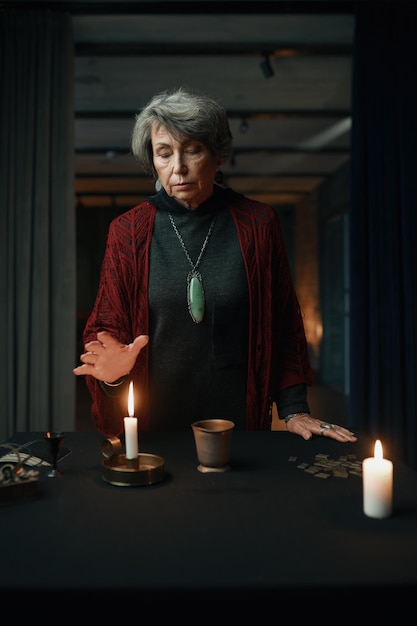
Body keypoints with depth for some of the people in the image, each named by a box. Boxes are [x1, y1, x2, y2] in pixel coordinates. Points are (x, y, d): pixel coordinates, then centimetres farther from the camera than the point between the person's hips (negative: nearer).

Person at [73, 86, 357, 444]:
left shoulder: (258, 225, -1)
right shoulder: (127, 231, -1)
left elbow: (284, 327, 3)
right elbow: (106, 328, 3)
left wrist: (294, 410, -2)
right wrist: (113, 369, -19)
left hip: (241, 422, 0)